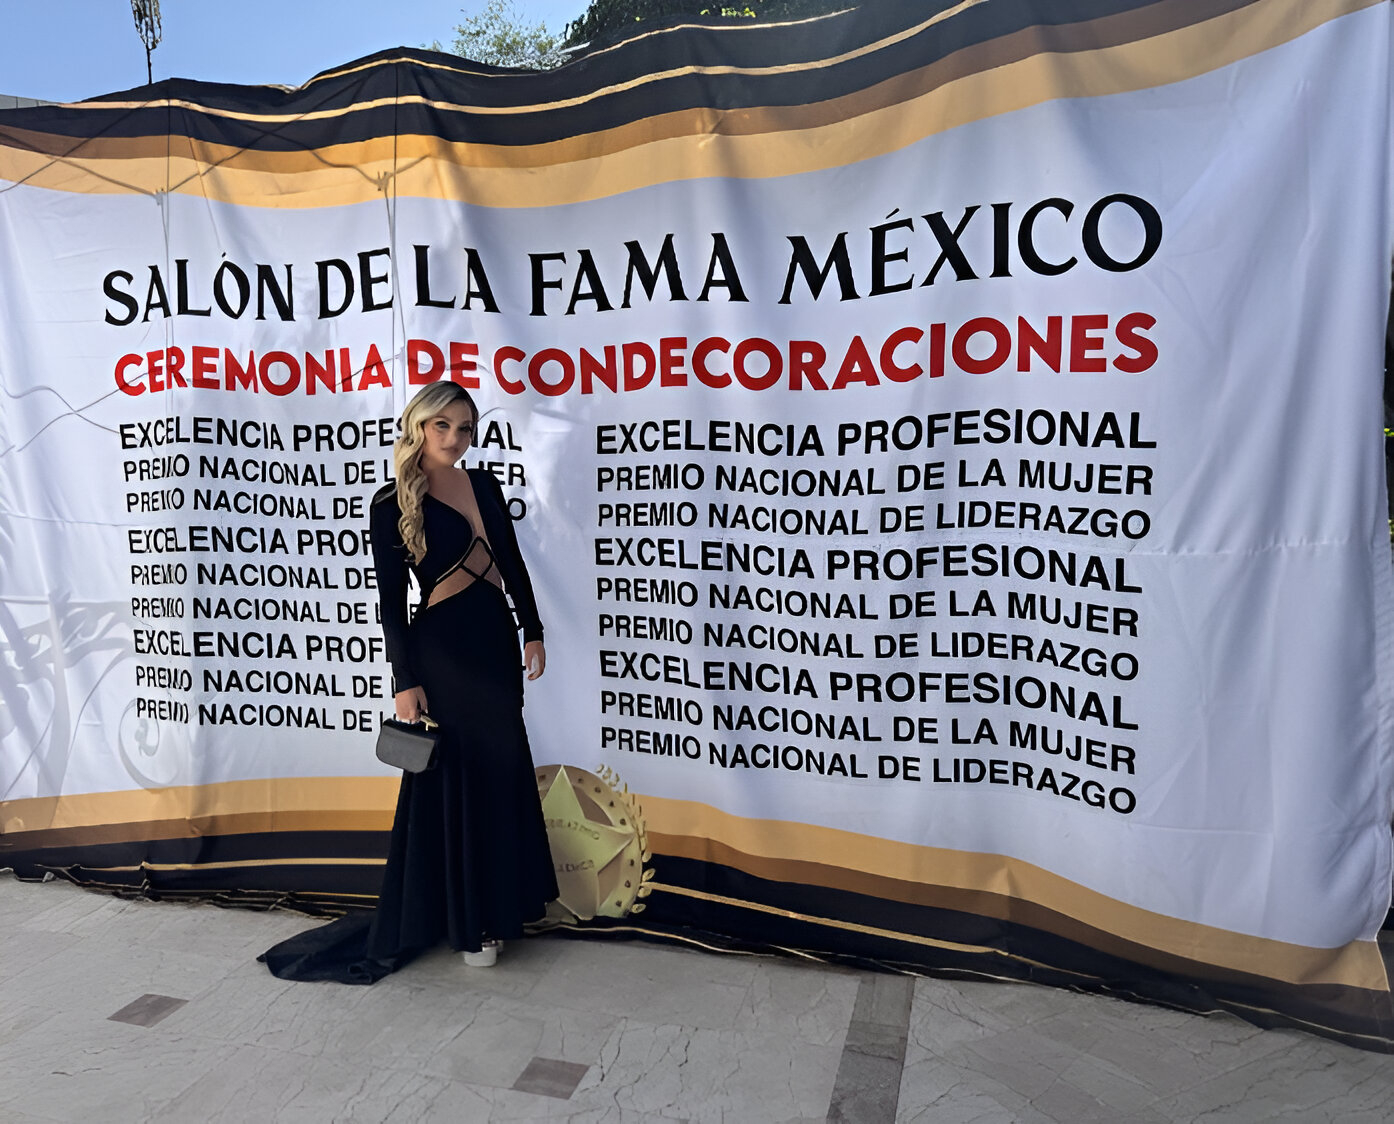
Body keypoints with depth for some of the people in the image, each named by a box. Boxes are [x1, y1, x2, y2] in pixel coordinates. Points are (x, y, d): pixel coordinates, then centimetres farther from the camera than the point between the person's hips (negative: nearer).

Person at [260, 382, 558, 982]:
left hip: (495, 639, 6)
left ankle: (497, 902, 34)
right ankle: (467, 919, 22)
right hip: (441, 647, -6)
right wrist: (405, 682, -10)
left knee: (501, 772, 15)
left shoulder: (484, 484, 8)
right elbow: (392, 601, -8)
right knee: (454, 780, 4)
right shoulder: (392, 504, -8)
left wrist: (532, 633, 8)